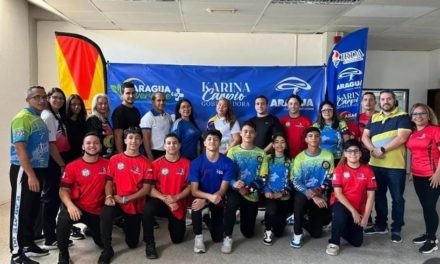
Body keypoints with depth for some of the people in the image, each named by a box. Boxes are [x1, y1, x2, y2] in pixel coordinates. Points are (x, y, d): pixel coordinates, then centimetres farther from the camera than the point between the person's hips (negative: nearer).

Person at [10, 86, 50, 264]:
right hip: (23, 171, -9)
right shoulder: (22, 118, -14)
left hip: (38, 170, 9)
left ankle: (28, 245, 29)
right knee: (20, 212, -2)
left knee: (33, 211, 16)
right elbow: (20, 148, -21)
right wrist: (31, 175, -24)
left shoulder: (39, 119, 14)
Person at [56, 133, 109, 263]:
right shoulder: (72, 166, -9)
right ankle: (63, 253, -11)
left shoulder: (107, 164, -6)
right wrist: (70, 205, -28)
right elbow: (63, 190, -10)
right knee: (64, 218, -36)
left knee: (102, 242, 13)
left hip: (97, 211, 3)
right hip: (77, 208, -2)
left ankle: (90, 228, 49)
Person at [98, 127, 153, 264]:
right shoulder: (115, 159, 0)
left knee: (132, 243, 7)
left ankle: (127, 224, 42)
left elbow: (146, 188, -8)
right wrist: (109, 196, -19)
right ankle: (107, 249, -16)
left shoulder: (146, 163, -5)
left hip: (135, 205, 0)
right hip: (116, 202, 0)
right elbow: (109, 182, 2)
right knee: (106, 213, -36)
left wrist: (125, 199, -17)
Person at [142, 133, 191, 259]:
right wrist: (165, 199, -22)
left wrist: (175, 198, -19)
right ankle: (149, 244, -15)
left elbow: (190, 187, -5)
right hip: (161, 201, -1)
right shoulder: (156, 164, -8)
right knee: (147, 209, -36)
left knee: (177, 239, 4)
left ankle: (173, 222, 40)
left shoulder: (187, 164, -6)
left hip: (178, 204, 1)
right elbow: (150, 188, -10)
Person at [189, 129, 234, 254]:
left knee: (217, 238, 2)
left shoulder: (227, 163, -18)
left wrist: (205, 201, -32)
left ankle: (210, 220, 36)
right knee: (195, 207, -38)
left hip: (218, 198, 1)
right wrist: (210, 196, -39)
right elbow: (194, 190, -19)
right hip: (202, 196, -1)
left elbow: (222, 190, -18)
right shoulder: (196, 162, -18)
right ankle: (198, 237, -13)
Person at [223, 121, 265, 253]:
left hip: (252, 194, 2)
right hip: (235, 189, -2)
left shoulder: (261, 153, 6)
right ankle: (228, 238, -23)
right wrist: (234, 184, -29)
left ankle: (245, 216, 40)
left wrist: (250, 189, -18)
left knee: (248, 233, 4)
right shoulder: (233, 151, 2)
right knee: (231, 203, -39)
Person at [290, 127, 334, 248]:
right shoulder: (299, 157, -6)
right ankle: (297, 234, -16)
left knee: (316, 233, 0)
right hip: (303, 193, -1)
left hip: (320, 195, 1)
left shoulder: (328, 156, -5)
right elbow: (296, 182, -12)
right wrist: (312, 196, -23)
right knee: (299, 200, -39)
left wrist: (317, 192, -19)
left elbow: (329, 179, -3)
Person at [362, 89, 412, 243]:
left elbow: (401, 138, -15)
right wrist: (373, 150, -12)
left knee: (397, 198, 5)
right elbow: (365, 136, 7)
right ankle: (380, 225, 29)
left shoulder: (402, 117, -3)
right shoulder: (374, 118, 13)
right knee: (379, 196, 15)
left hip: (395, 166, -5)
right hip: (375, 164, 5)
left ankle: (396, 229, 17)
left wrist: (382, 149, -16)